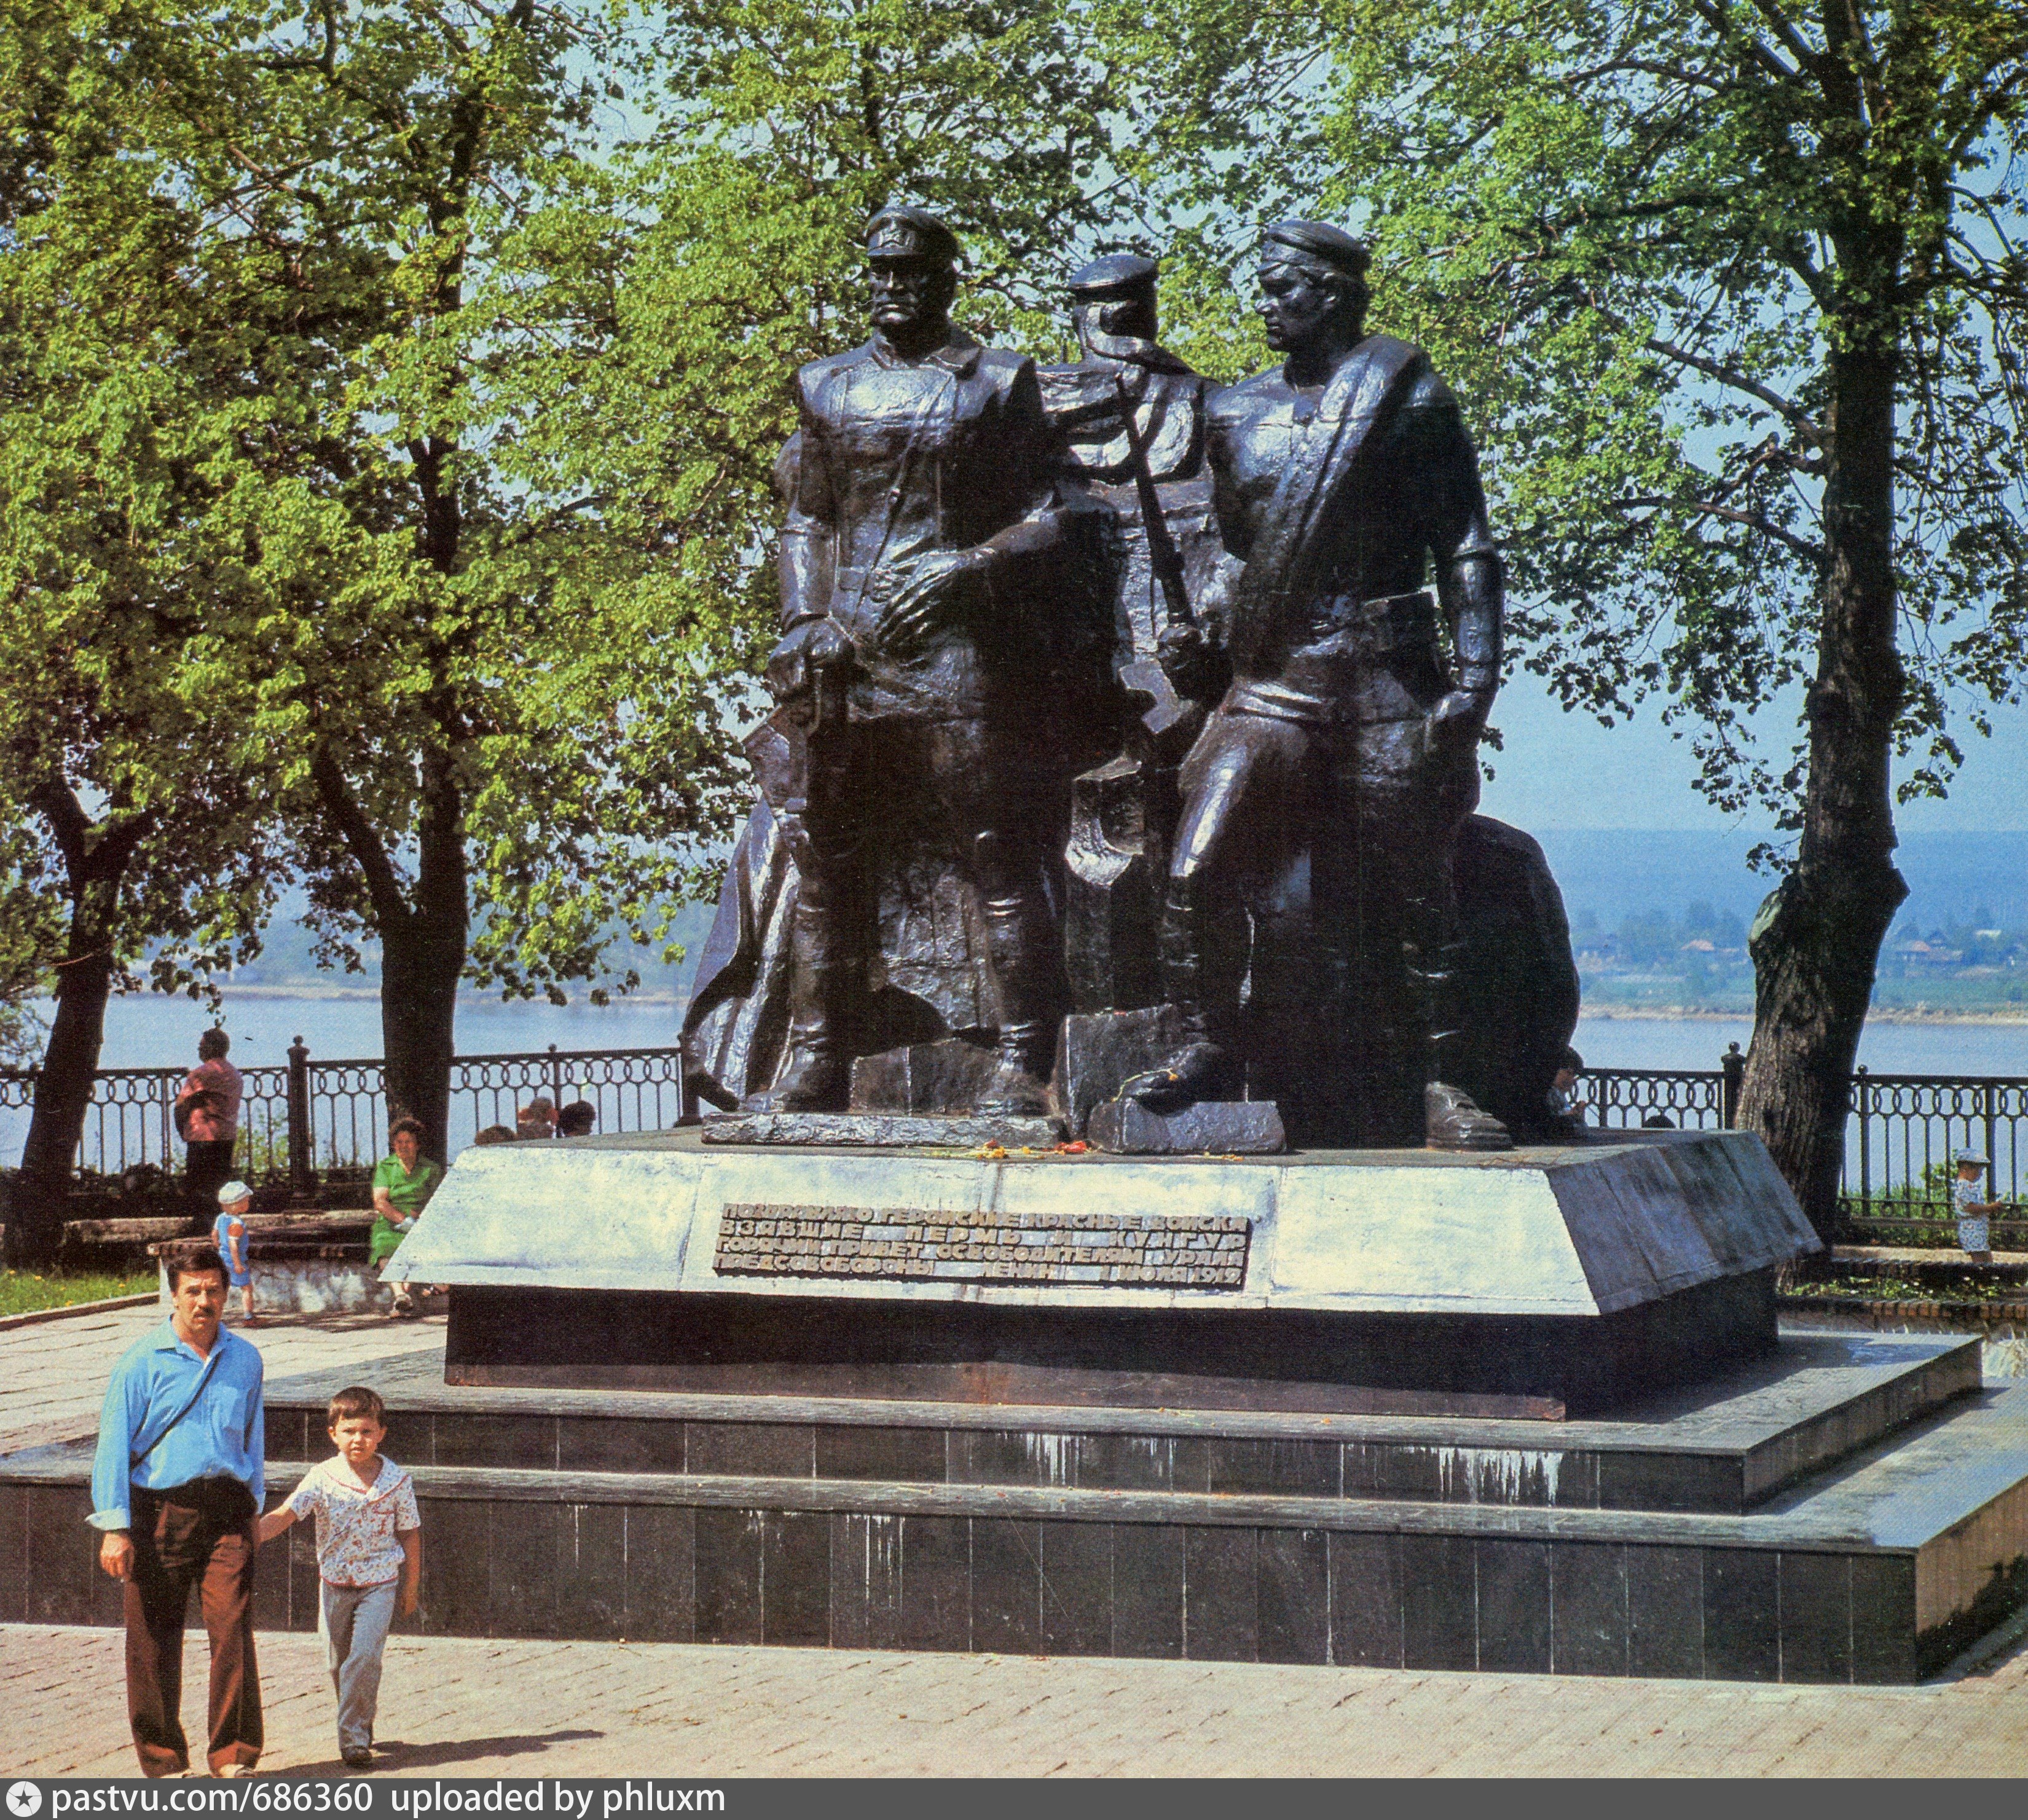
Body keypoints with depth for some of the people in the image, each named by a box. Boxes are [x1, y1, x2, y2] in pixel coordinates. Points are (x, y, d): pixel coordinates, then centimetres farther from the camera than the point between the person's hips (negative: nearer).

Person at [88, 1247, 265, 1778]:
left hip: (226, 1511, 2)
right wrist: (115, 1526, -8)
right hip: (158, 1510, -2)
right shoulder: (143, 1362, -2)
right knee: (154, 1641, 2)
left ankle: (233, 1752, 0)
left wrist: (253, 1509, 21)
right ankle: (162, 1755, 16)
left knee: (233, 1630, -8)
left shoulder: (245, 1359, 9)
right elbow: (113, 1443, -2)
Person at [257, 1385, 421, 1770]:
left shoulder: (396, 1480, -6)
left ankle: (354, 1737, -9)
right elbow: (285, 1514, -20)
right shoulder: (322, 1478, -9)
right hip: (335, 1583, 2)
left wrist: (411, 1587, 9)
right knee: (338, 1662, 10)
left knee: (364, 1657, -16)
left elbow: (410, 1534, 4)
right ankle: (360, 1722, 33)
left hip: (380, 1583, -2)